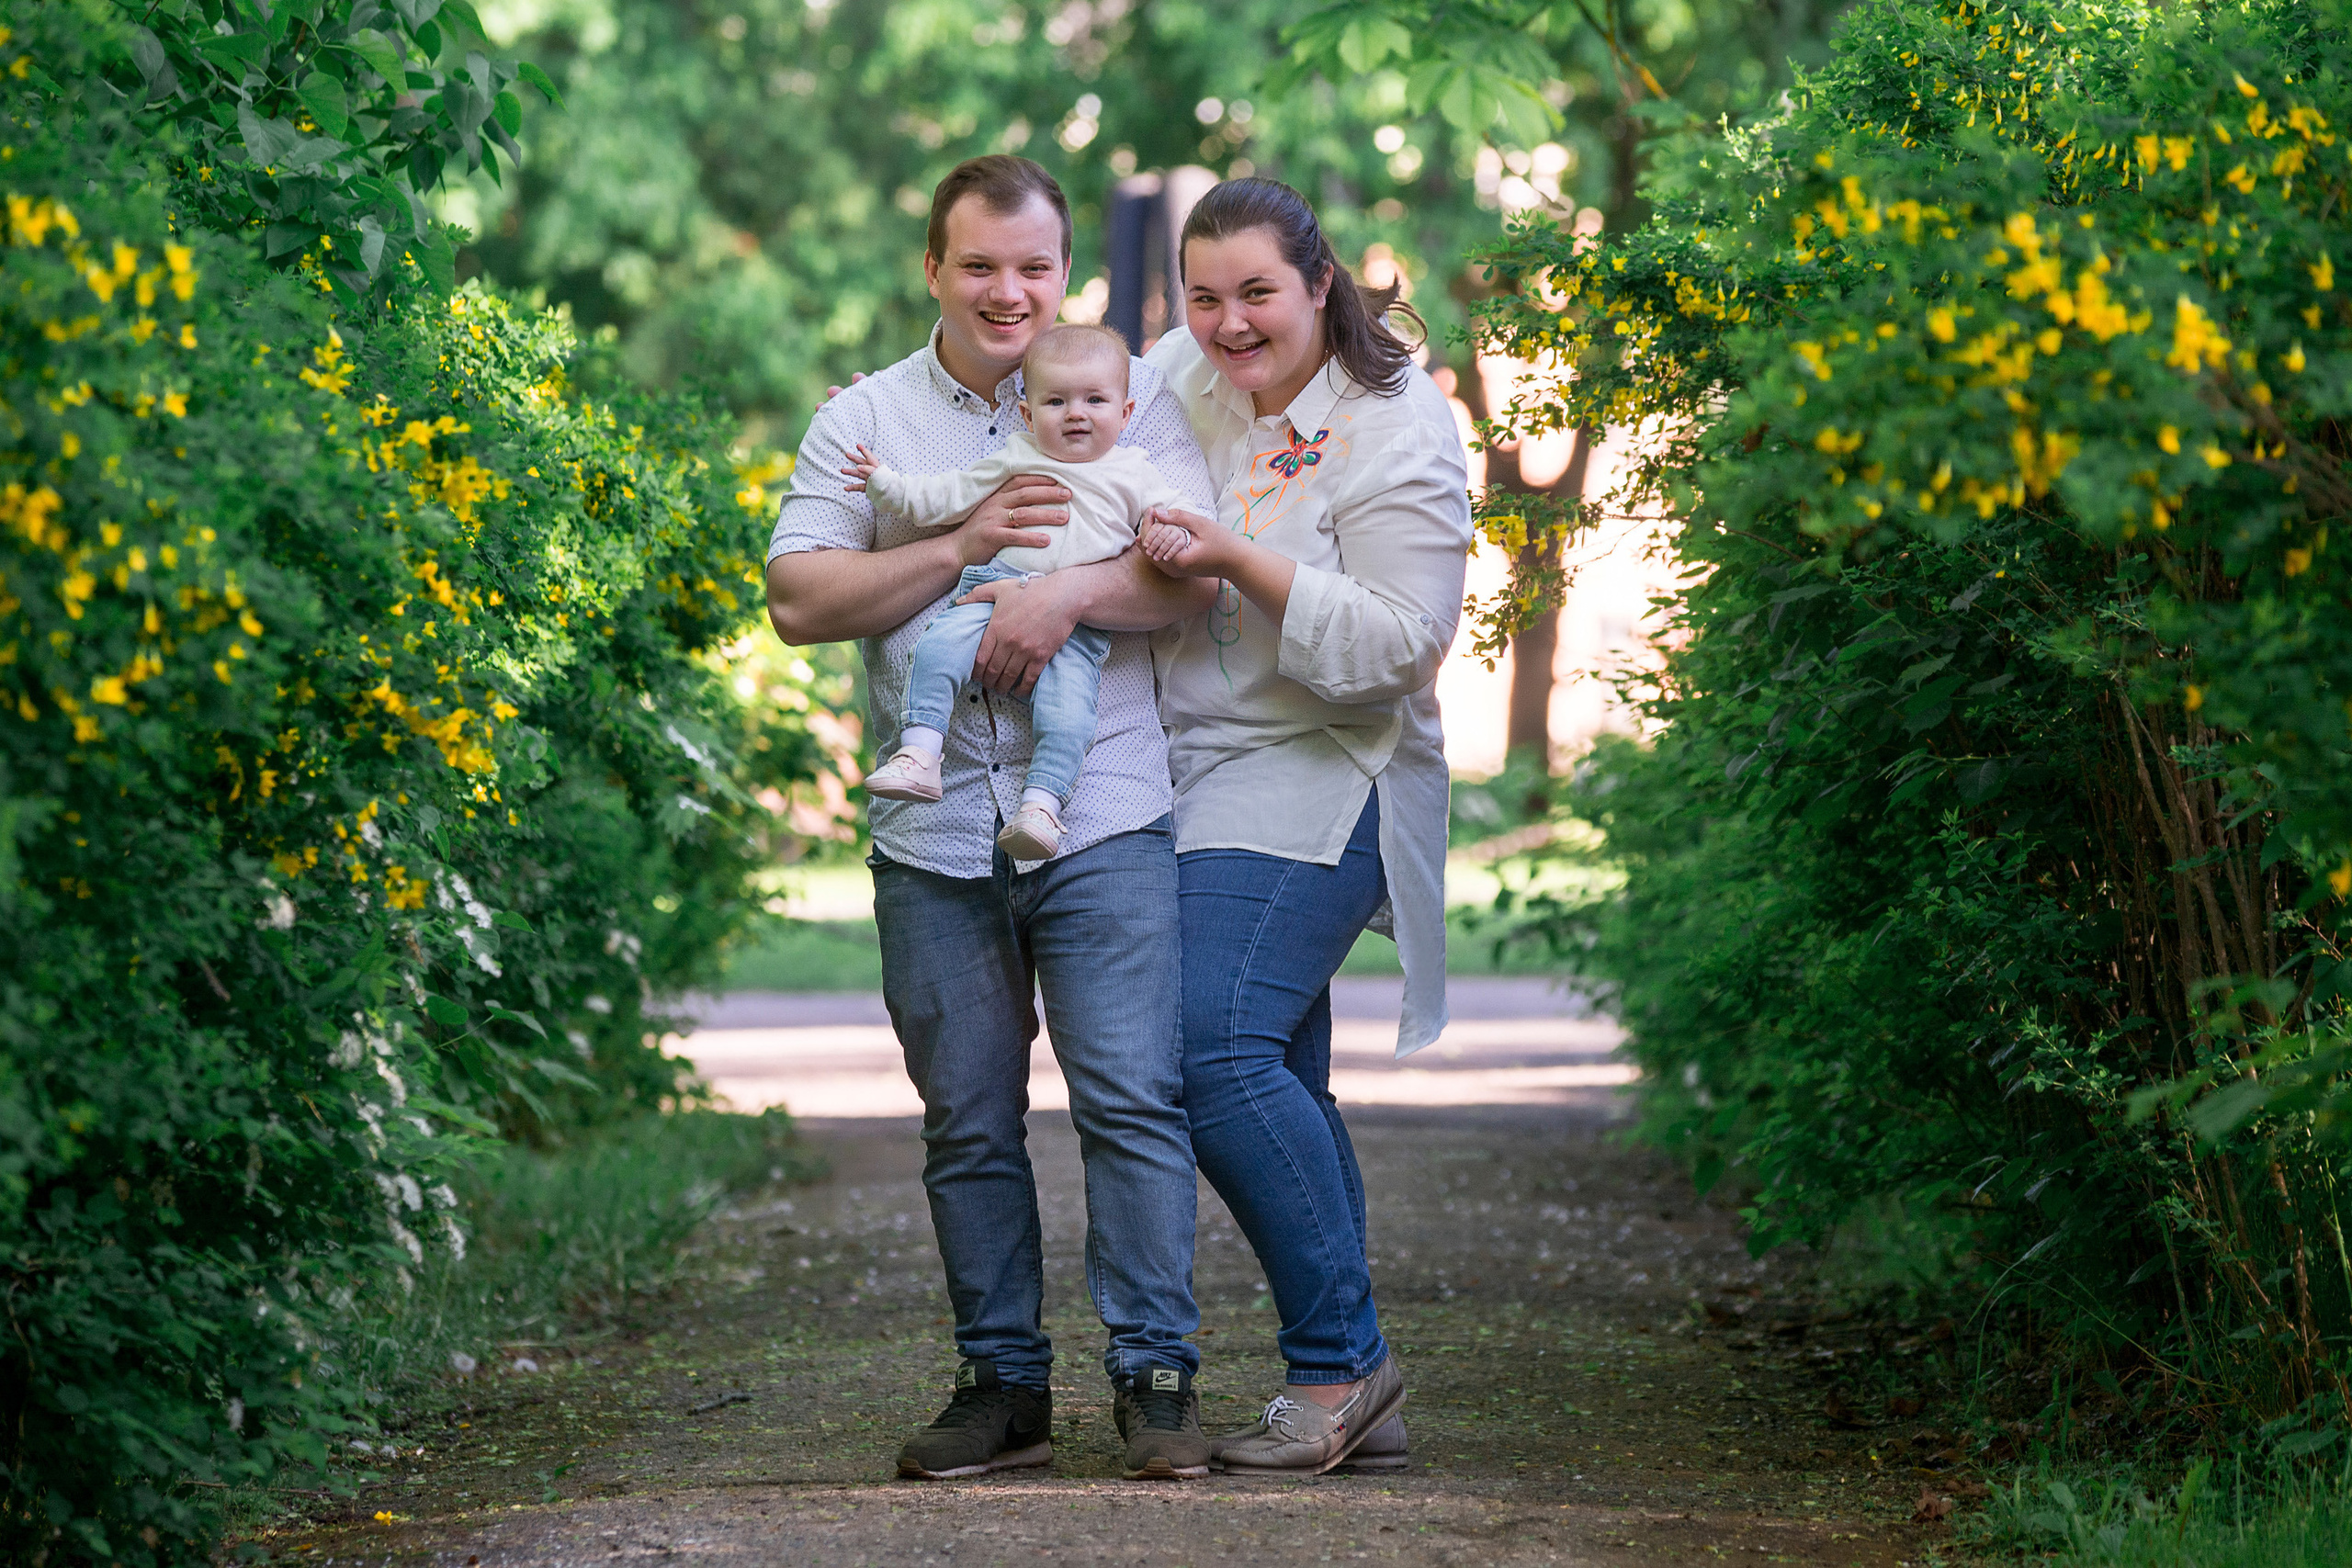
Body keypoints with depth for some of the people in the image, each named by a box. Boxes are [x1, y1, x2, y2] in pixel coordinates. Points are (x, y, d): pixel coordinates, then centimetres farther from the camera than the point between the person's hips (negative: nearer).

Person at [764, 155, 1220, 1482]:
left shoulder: (1133, 399, 8)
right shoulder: (862, 422, 11)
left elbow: (1197, 575, -1)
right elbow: (799, 599, 0)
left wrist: (1072, 589, -18)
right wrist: (967, 547, -9)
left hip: (1102, 821, -2)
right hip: (935, 837, 2)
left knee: (1133, 1097, -8)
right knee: (970, 1123, 6)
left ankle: (1156, 1375, -2)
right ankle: (1004, 1383, 15)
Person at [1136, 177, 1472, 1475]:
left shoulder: (1397, 432, -9)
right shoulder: (1184, 376, 8)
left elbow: (1393, 649, -17)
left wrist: (1240, 562, -23)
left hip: (1313, 783, -7)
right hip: (1199, 781, 7)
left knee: (1218, 1047, -21)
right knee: (1279, 1086, 6)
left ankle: (1339, 1359, -13)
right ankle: (1355, 1399, 10)